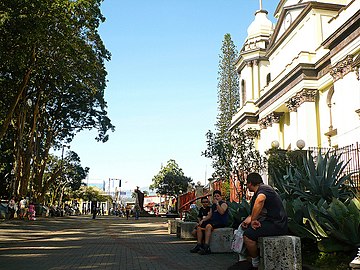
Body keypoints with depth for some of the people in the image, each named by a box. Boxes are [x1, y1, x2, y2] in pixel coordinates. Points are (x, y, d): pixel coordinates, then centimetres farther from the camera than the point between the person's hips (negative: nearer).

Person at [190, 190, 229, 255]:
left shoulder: (223, 204, -1)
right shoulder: (213, 206, 23)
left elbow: (222, 212, -20)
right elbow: (209, 215, 20)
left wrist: (217, 203, -19)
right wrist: (202, 220, 5)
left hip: (221, 222, -8)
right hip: (213, 221, 8)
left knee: (208, 226, -35)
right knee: (199, 227, -6)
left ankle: (206, 247, -40)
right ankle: (199, 245, -8)